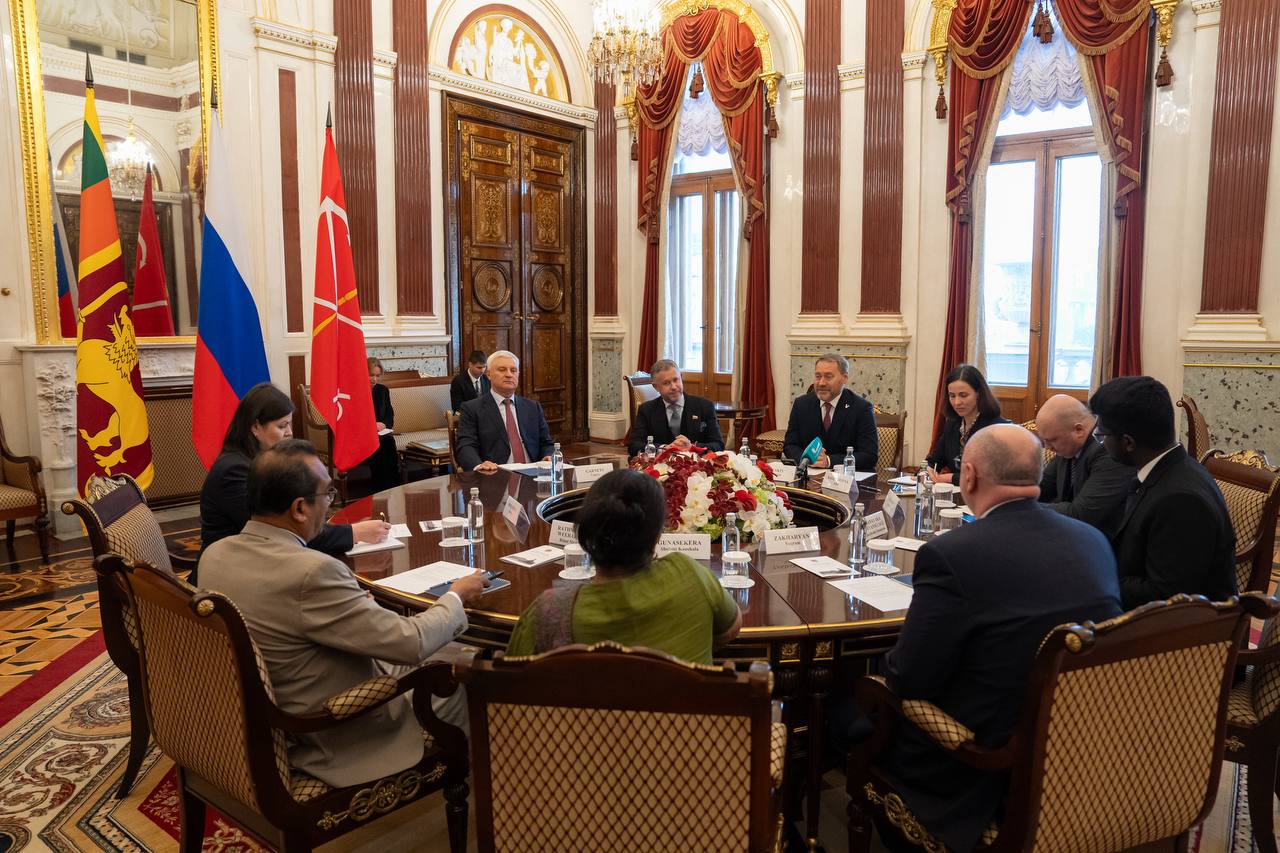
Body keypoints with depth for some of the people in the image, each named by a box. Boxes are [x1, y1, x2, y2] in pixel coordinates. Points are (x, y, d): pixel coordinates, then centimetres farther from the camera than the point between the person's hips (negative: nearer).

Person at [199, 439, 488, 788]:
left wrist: (355, 605, 6)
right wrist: (456, 597, -8)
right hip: (332, 745, -8)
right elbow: (413, 643, -26)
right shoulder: (312, 572, -33)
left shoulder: (215, 554, -7)